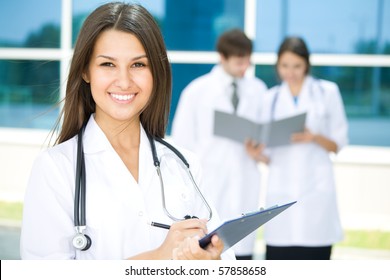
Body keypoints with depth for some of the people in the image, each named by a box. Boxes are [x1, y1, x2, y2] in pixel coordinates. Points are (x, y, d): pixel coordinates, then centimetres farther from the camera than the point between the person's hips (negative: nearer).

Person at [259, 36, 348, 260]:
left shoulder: (327, 91, 5)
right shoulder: (272, 97, 11)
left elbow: (339, 143, 5)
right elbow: (269, 153, 9)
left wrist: (314, 137, -14)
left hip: (316, 188, -2)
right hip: (281, 189, 2)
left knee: (315, 254, -4)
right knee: (278, 256, -1)